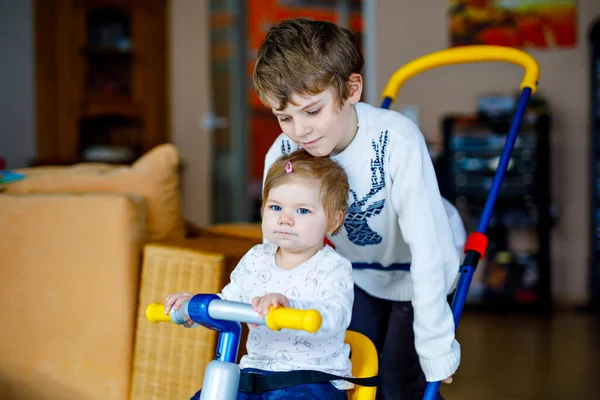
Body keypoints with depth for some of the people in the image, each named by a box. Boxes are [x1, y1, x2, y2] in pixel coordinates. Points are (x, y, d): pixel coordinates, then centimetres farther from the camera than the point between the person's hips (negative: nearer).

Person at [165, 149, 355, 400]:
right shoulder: (255, 260, 8)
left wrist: (288, 305, -47)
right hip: (256, 369, 6)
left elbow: (334, 317, -29)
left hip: (313, 377, -5)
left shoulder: (333, 268, -11)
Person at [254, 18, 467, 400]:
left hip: (419, 270, -4)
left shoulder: (397, 141, -37)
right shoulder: (282, 156, -23)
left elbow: (427, 248, -35)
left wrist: (437, 350, -33)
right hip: (359, 272, 4)